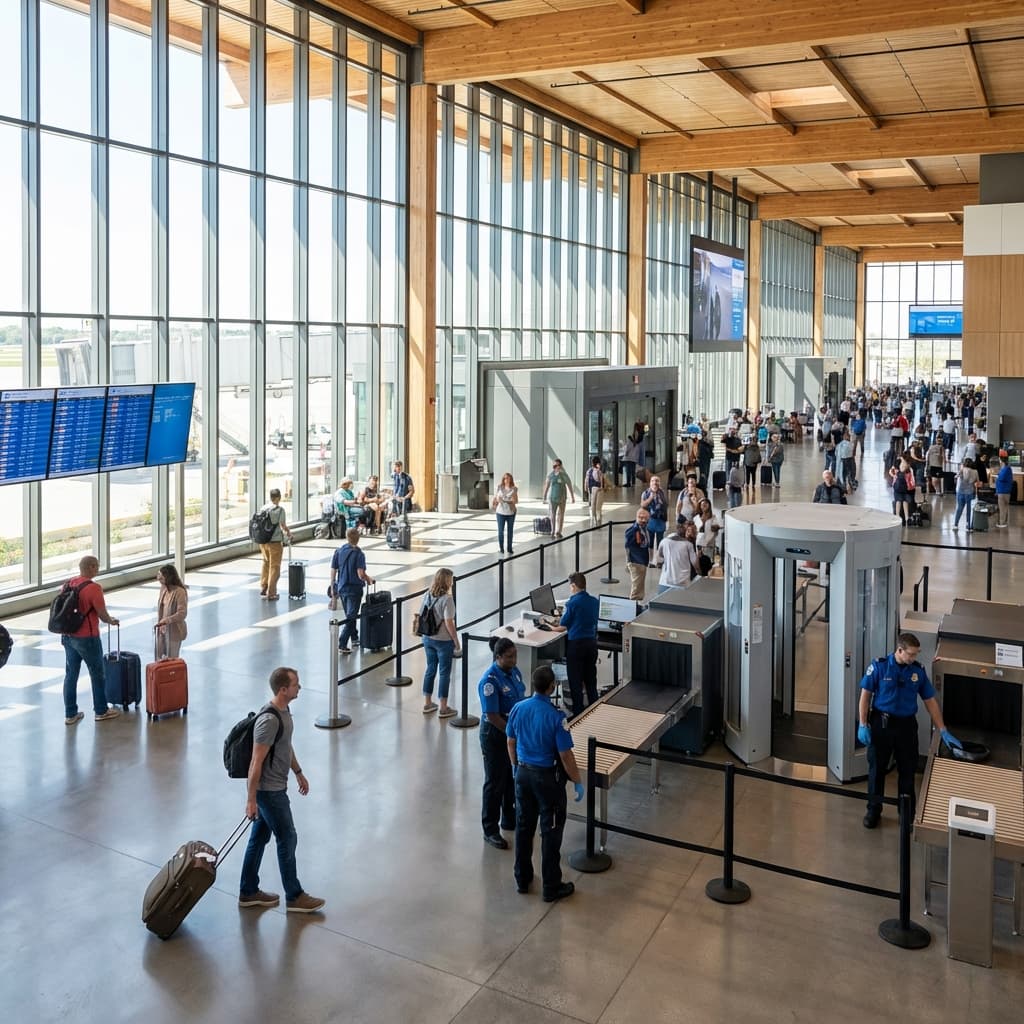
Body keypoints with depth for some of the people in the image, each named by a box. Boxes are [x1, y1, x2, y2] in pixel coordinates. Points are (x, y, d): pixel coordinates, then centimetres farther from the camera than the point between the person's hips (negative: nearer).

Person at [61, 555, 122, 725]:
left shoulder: (68, 583, 3)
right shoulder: (93, 588, -19)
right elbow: (103, 615, -15)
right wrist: (112, 621, 8)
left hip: (68, 636, 7)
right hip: (87, 639, -7)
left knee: (71, 675, 11)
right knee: (98, 674, 9)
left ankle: (70, 714, 16)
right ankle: (101, 711, 20)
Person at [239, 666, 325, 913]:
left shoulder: (283, 709, 3)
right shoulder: (269, 720, -28)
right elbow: (256, 762, -25)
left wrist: (299, 773, 24)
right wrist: (251, 799, -21)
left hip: (273, 787, 9)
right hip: (269, 791, -9)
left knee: (260, 837, 18)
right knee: (287, 839, 2)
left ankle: (248, 892, 30)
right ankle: (294, 897, 16)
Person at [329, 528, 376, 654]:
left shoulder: (339, 552, 0)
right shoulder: (359, 554, -14)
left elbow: (333, 571, 2)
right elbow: (361, 574, -21)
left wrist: (332, 588, 12)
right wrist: (369, 579, 0)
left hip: (341, 588, 5)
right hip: (354, 589, -5)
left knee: (349, 615, 22)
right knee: (351, 617, 0)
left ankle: (354, 637, 39)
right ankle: (342, 644, -6)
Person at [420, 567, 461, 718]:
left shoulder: (427, 595, 0)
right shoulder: (447, 599, -20)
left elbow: (422, 617, 7)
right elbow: (449, 624, -20)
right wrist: (457, 643, -11)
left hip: (428, 639, 6)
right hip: (443, 641, -6)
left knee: (430, 669, 19)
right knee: (444, 673, 5)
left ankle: (427, 703, 28)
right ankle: (443, 708, 13)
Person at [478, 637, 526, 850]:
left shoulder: (515, 672, 0)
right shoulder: (489, 681, -24)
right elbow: (492, 717, -24)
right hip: (495, 736, -8)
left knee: (513, 778, 20)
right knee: (495, 783, 3)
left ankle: (509, 820, 37)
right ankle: (490, 830, 15)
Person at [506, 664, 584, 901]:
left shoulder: (518, 709, -6)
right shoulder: (556, 717, -23)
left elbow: (511, 742, 6)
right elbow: (566, 756, -19)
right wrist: (578, 782, -6)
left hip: (523, 773, 5)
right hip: (547, 777, -5)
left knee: (523, 827, 17)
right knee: (551, 831, 7)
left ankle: (522, 879, 30)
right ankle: (551, 887, 17)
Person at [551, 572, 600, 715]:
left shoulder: (572, 603, -15)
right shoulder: (594, 601, 3)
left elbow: (562, 628, -9)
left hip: (576, 644, -6)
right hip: (592, 642, 6)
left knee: (575, 681, 5)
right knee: (591, 679, 16)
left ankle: (578, 712, 9)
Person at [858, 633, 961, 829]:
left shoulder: (918, 670, -3)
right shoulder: (879, 666, -11)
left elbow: (930, 701, 4)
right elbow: (865, 695, -6)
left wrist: (943, 731, 2)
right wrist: (862, 725, -10)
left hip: (907, 725, 2)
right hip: (881, 723, -2)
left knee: (907, 770, 10)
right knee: (876, 768, 7)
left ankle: (908, 813, 26)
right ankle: (873, 810, 23)